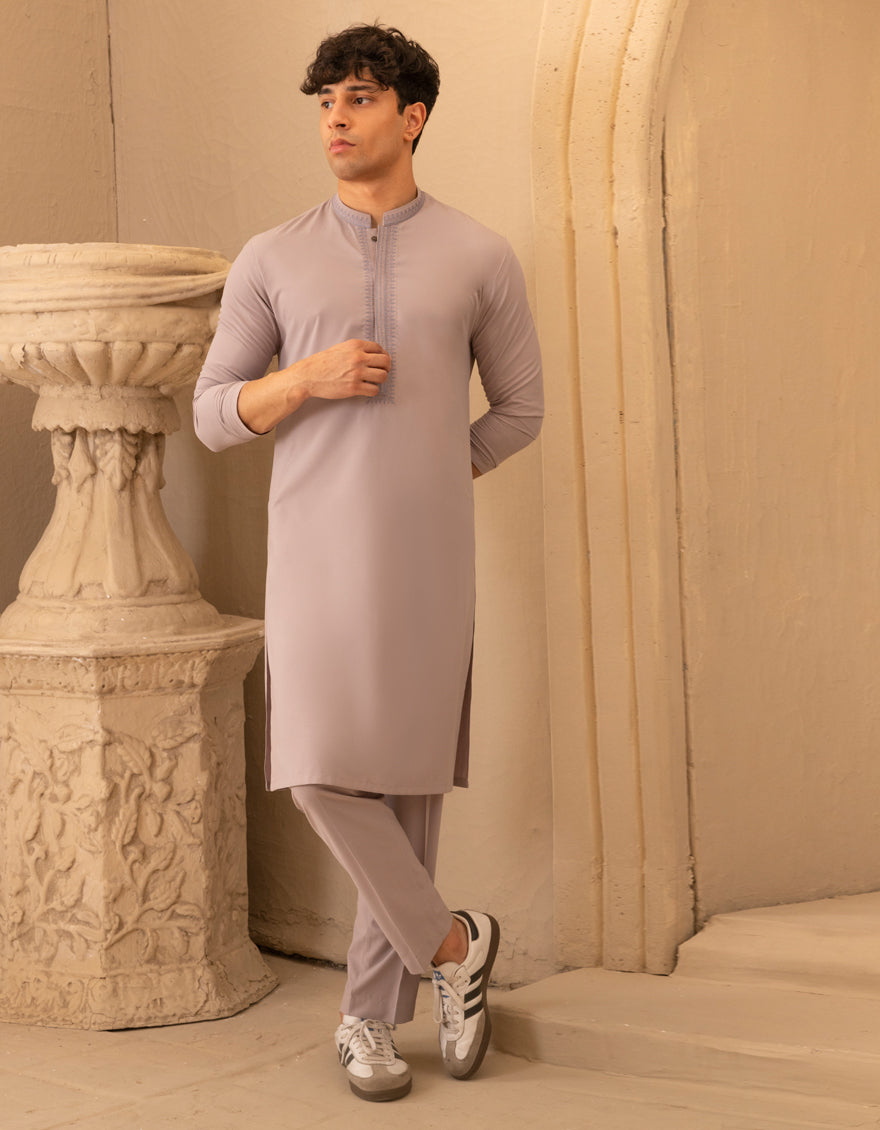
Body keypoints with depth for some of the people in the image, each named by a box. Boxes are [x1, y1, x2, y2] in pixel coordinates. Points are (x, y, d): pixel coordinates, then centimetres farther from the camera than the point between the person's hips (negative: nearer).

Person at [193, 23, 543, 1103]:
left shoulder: (479, 258, 3)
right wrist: (308, 379, -13)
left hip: (426, 557, 0)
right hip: (315, 551, 0)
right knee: (323, 772, -12)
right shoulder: (272, 261, 5)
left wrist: (426, 479, 7)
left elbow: (517, 407, 13)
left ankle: (368, 1017, 16)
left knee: (406, 784, 2)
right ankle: (450, 944, 10)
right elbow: (215, 415, 5)